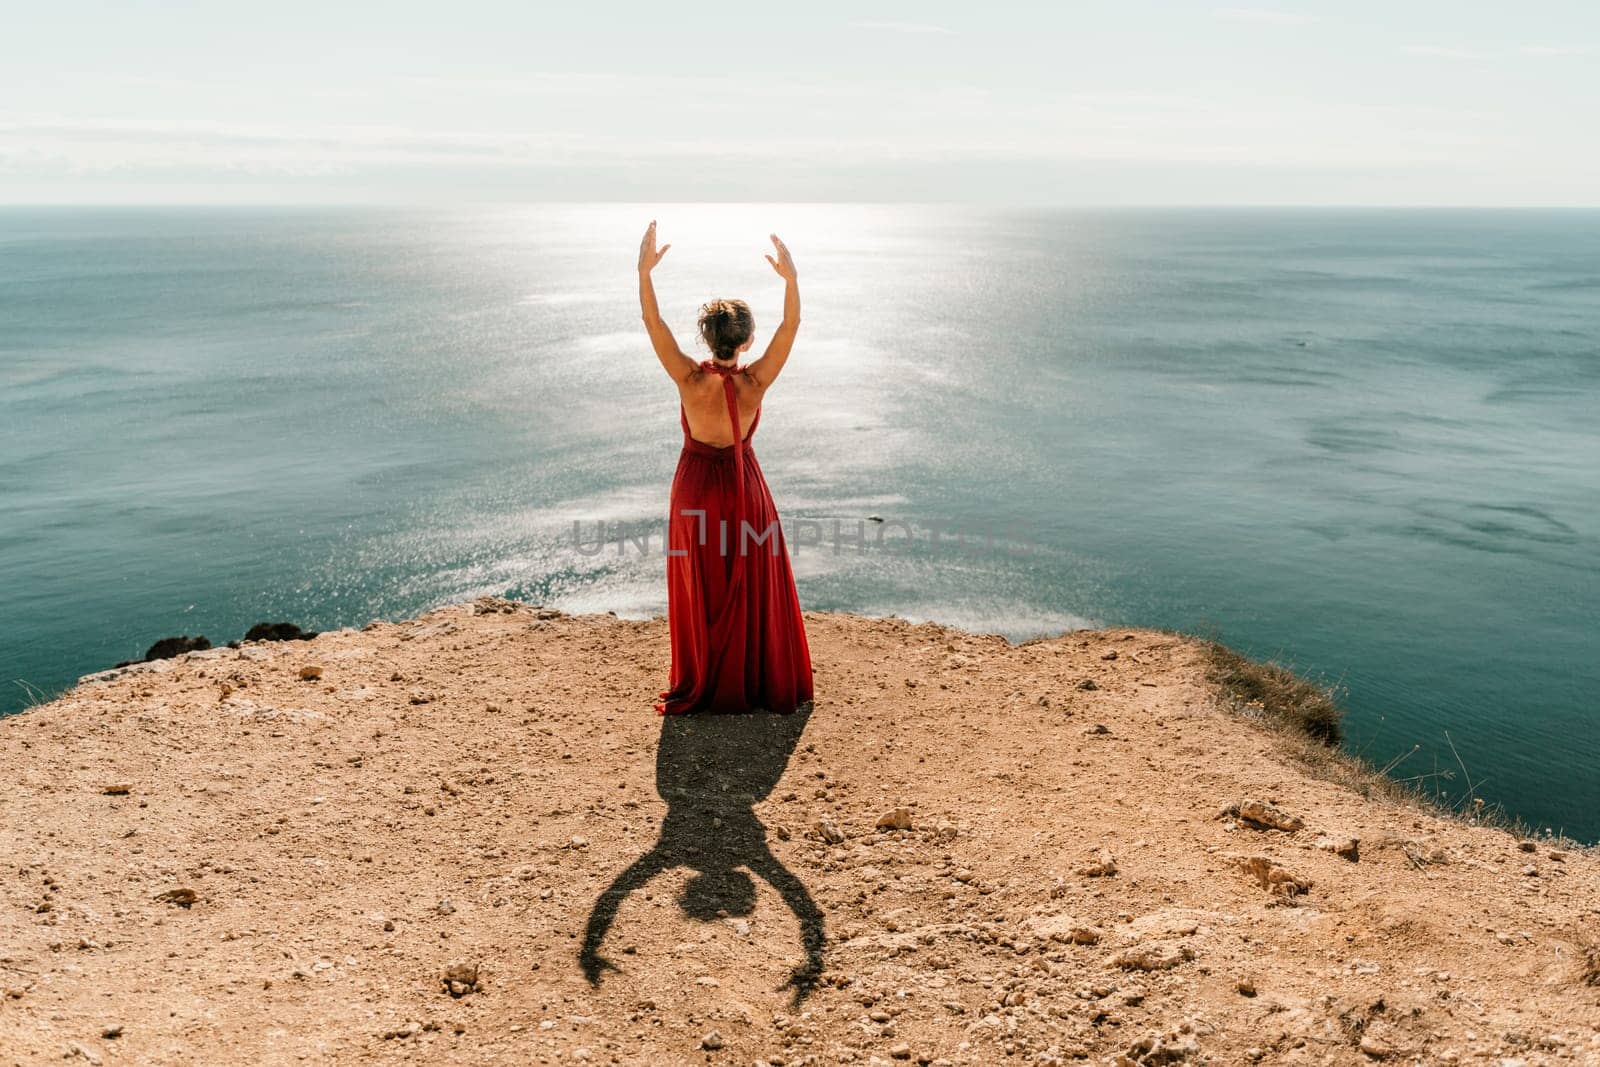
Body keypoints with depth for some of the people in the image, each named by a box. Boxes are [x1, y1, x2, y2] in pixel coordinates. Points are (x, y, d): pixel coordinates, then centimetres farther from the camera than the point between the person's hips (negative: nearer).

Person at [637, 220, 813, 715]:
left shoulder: (690, 380, -18)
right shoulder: (755, 383, -17)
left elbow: (653, 323, -14)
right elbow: (790, 326, -12)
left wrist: (644, 271, -16)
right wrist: (790, 279, -18)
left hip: (696, 488, 0)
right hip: (744, 486, 0)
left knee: (699, 594, 12)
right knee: (751, 592, 13)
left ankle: (700, 686, 22)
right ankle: (759, 685, 23)